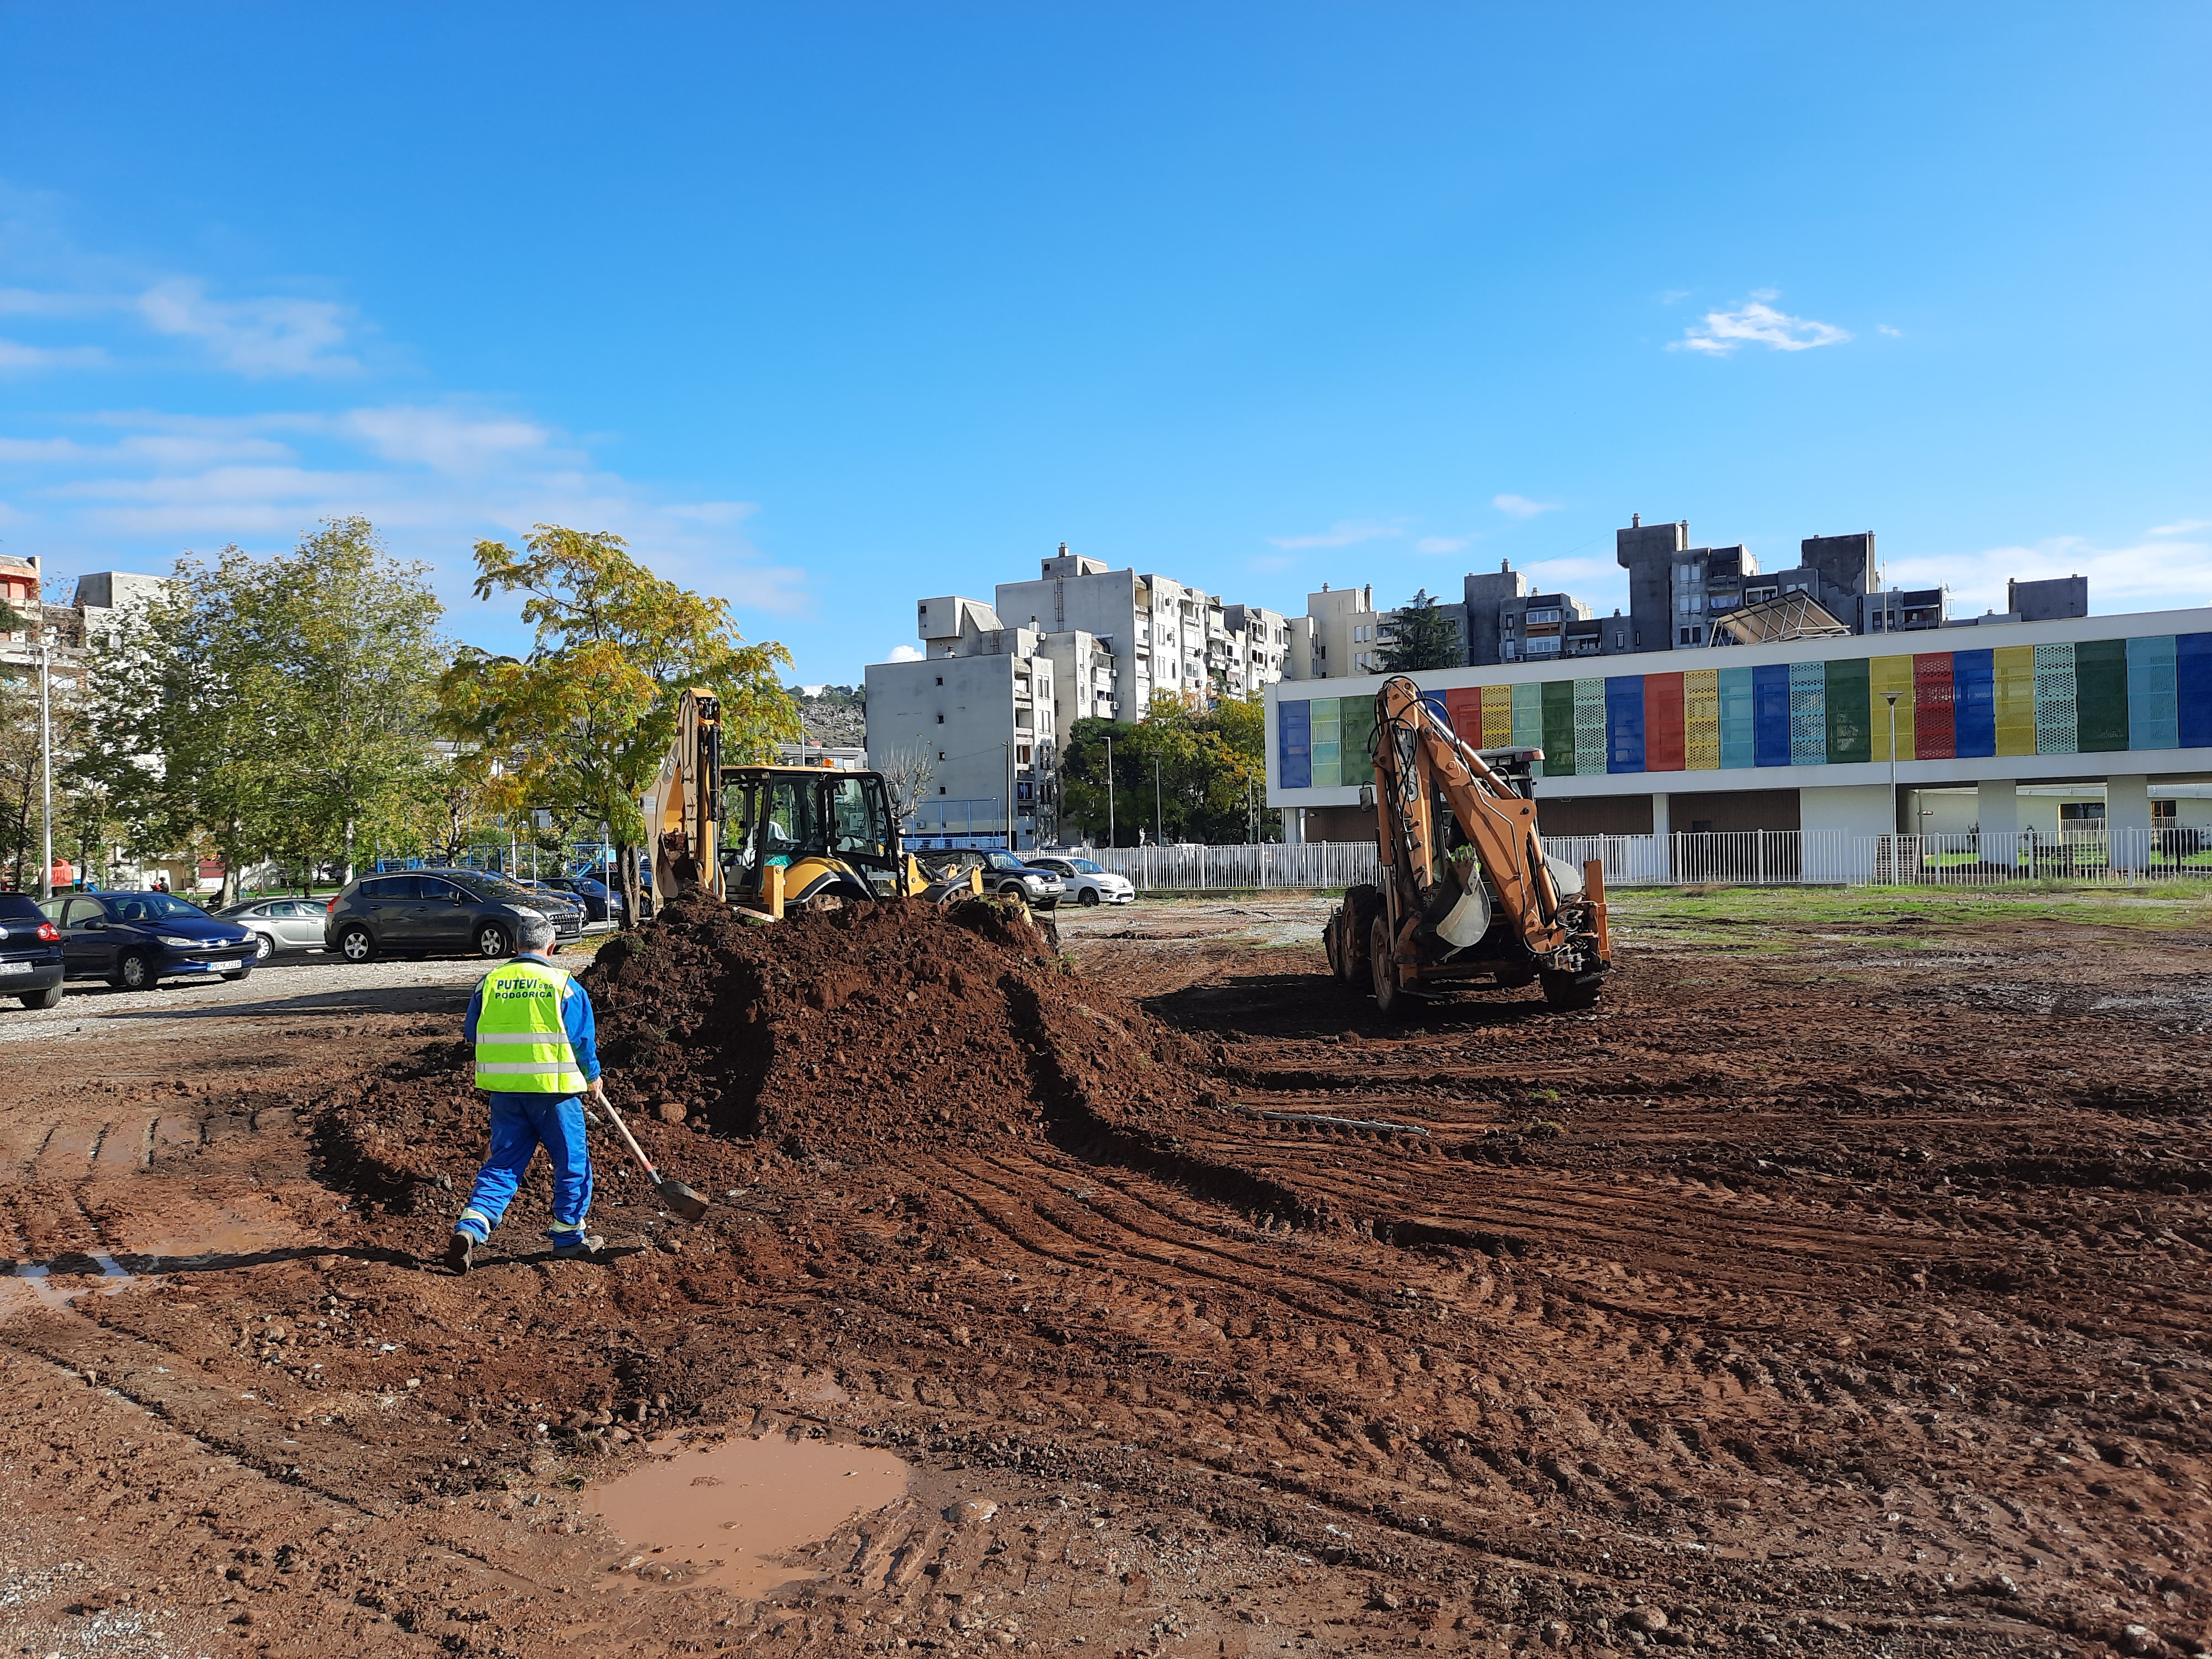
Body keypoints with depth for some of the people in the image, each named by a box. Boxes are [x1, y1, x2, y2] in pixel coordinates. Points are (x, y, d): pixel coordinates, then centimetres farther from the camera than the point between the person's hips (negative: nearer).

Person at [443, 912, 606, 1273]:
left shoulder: (489, 981, 3)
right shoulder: (565, 985, -7)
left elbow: (472, 1032, 13)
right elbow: (583, 1039, -3)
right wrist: (592, 1078, 13)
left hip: (504, 1089, 4)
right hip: (553, 1087, -3)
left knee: (502, 1164, 12)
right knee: (571, 1162, 11)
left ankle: (469, 1228, -5)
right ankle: (568, 1238, 20)